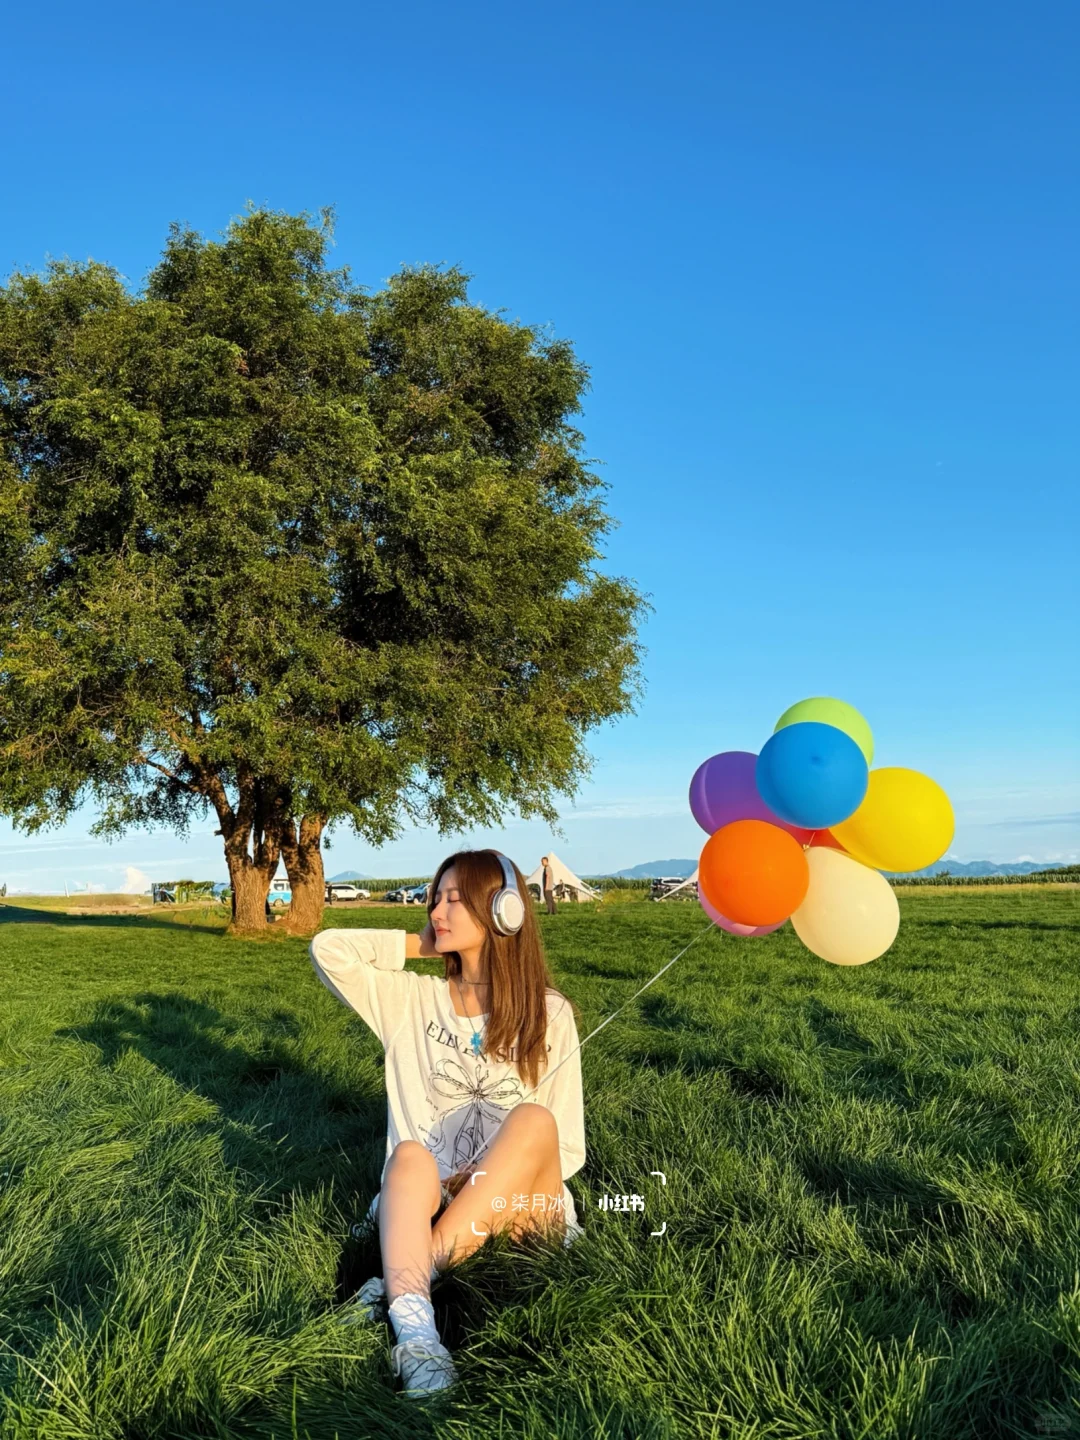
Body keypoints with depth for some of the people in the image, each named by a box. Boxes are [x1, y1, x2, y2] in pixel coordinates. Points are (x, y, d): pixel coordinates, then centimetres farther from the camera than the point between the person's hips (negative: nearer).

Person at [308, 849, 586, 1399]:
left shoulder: (549, 1013, 1)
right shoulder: (413, 1000, 7)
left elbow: (568, 1145, 1)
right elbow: (327, 950, -4)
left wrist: (506, 1189, -17)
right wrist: (418, 945, 4)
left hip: (521, 1212, -1)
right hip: (428, 1204, 1)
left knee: (533, 1120, -31)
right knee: (411, 1155, -32)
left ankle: (397, 1286, -33)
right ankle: (415, 1329, -49)